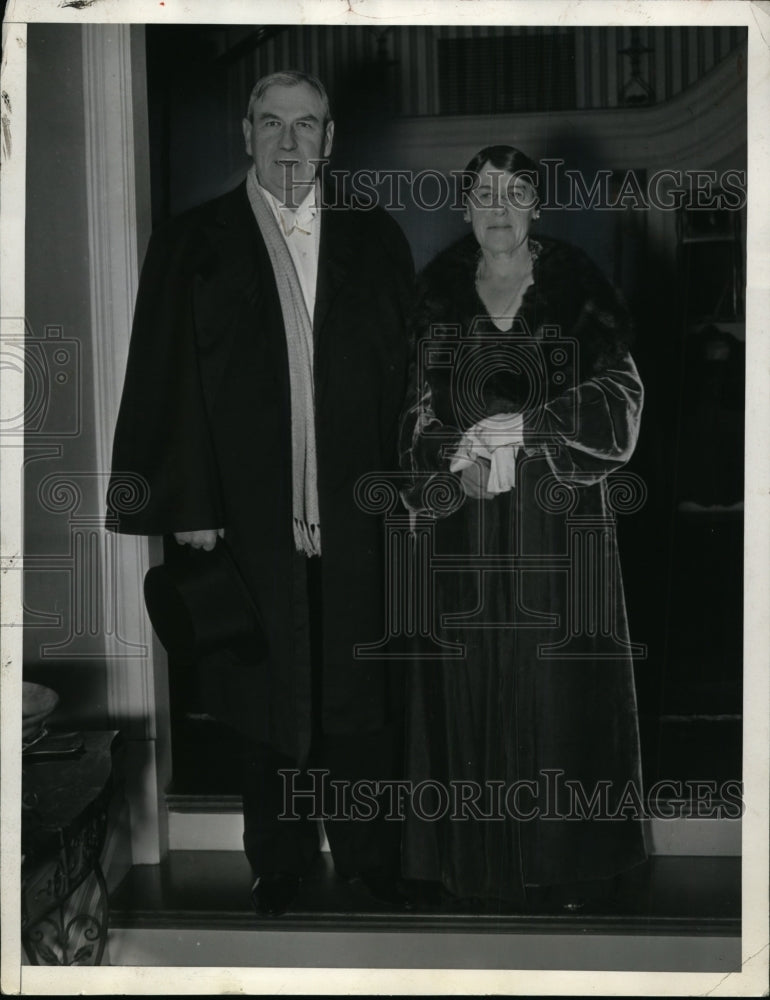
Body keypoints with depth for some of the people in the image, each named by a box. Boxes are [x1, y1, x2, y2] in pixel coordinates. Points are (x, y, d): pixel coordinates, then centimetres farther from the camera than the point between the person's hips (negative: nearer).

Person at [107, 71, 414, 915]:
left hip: (356, 519, 1)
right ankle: (278, 869, 25)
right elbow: (166, 387, -1)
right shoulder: (190, 243, 4)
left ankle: (371, 863, 24)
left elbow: (406, 374, 7)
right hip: (249, 519, -1)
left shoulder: (375, 241, 9)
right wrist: (189, 507, -7)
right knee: (269, 702, 8)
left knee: (360, 699, 7)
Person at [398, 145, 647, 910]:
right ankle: (475, 856, 16)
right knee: (470, 689, 2)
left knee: (558, 687, 1)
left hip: (559, 525, -1)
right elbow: (419, 414, 4)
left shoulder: (577, 287, 0)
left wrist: (523, 427, -19)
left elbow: (619, 396, -8)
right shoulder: (440, 290, 7)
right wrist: (459, 463, -15)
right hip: (467, 530, 2)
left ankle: (563, 861, 17)